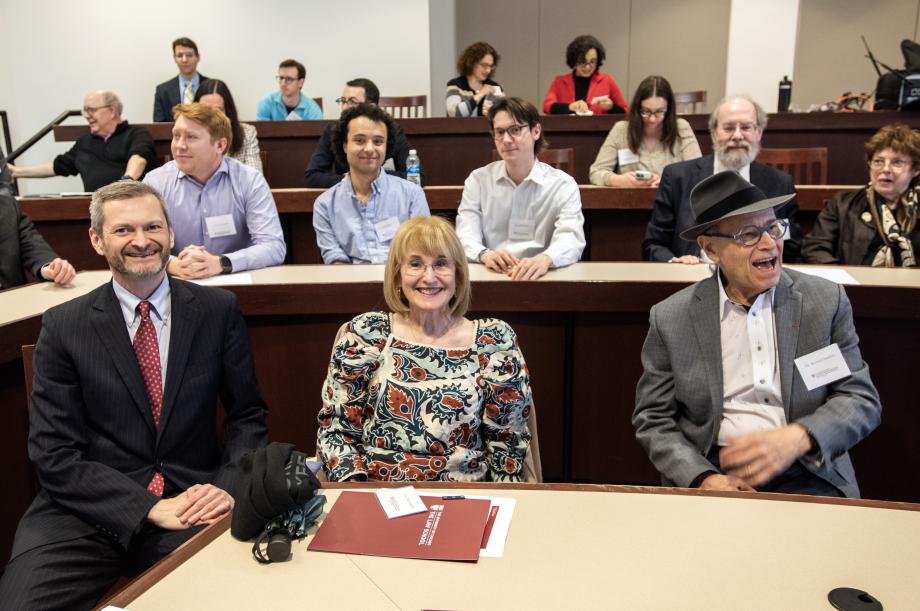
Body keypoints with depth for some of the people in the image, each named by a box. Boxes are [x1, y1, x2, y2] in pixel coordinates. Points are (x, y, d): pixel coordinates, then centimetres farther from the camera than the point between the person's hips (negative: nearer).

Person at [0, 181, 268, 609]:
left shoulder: (218, 310, 2)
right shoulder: (63, 326, 0)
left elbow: (247, 415, 7)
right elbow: (55, 455, -4)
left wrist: (229, 485, -12)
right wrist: (151, 507, -15)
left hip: (195, 504, 0)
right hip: (94, 508, 0)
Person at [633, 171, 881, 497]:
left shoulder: (826, 300, 2)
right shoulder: (670, 319, -1)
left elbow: (861, 400, 3)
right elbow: (653, 420, 2)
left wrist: (798, 438, -17)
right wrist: (704, 478, -15)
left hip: (807, 474, 2)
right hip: (712, 473, -1)